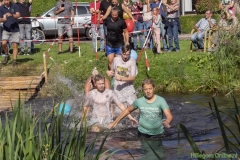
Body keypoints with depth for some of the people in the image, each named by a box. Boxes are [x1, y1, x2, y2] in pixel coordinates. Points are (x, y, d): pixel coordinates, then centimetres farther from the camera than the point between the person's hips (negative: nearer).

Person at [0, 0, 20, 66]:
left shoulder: (15, 6, -4)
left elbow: (18, 15, -16)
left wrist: (11, 15, -36)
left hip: (15, 29, -1)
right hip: (6, 29, 1)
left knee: (15, 45, -2)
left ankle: (14, 60, 7)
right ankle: (7, 56, 10)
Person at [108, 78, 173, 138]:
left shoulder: (161, 101, -13)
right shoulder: (139, 101, -6)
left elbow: (169, 116, -21)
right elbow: (128, 110, 10)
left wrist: (167, 122, -45)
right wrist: (116, 121, 10)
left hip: (158, 133, -1)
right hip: (143, 132, 1)